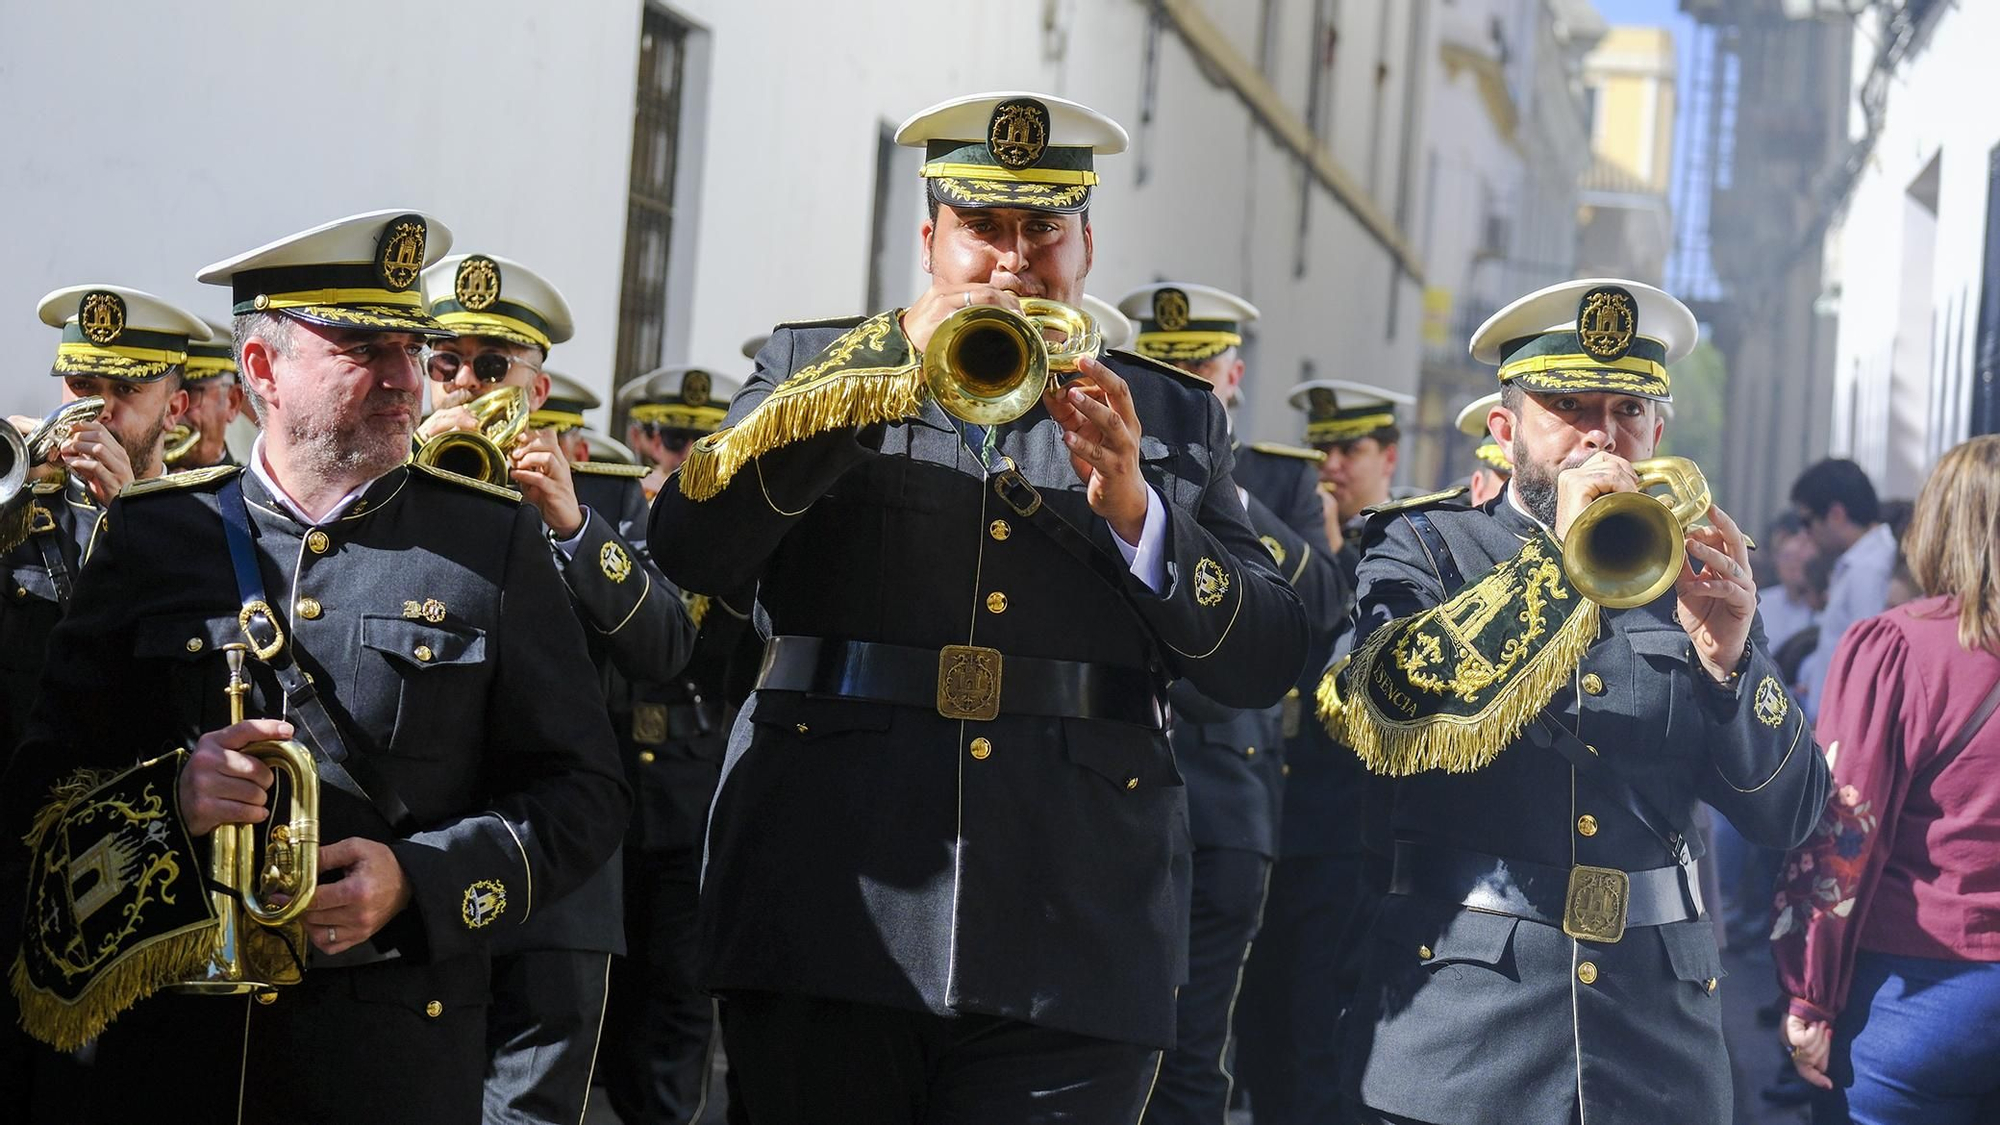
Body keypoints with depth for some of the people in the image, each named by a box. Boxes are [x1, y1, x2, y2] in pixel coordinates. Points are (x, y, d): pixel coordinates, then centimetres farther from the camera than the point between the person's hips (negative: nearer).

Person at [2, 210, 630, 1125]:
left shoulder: (494, 539, 4)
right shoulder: (150, 535, 5)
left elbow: (582, 796, 2)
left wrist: (416, 881, -13)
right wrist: (166, 798, -16)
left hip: (397, 1049, -1)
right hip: (174, 1042, 1)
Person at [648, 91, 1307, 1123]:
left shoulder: (1169, 414, 16)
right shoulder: (818, 366, 14)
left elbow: (1265, 664, 7)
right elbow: (691, 547, -4)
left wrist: (1132, 509, -8)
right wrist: (890, 364, -10)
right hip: (828, 918, 0)